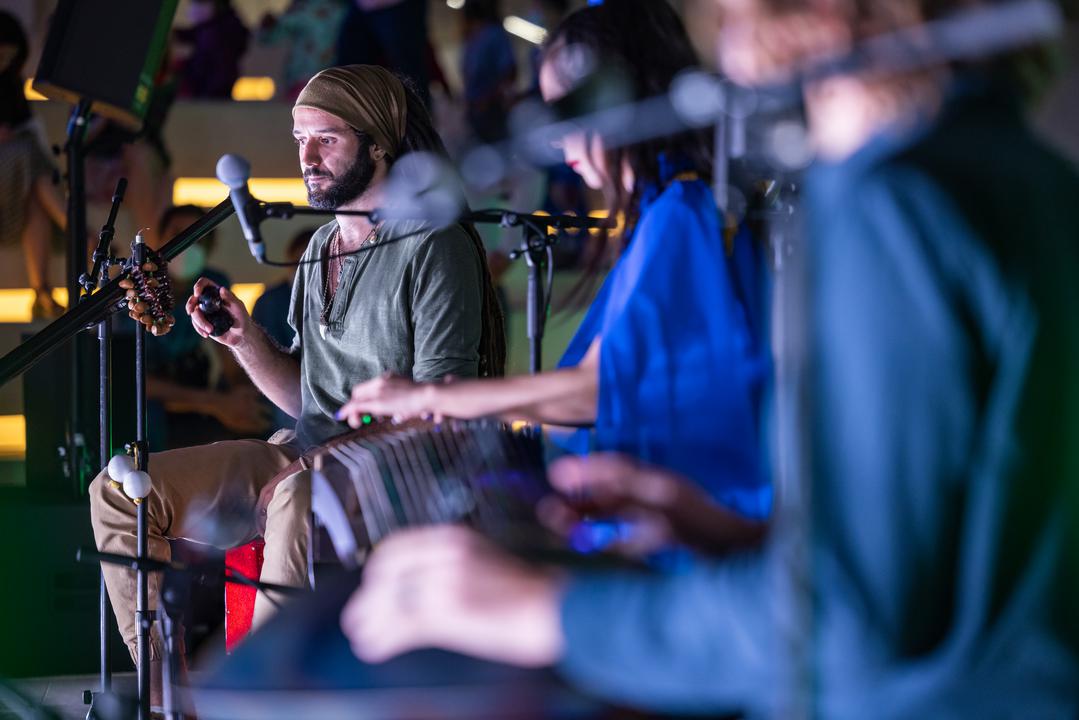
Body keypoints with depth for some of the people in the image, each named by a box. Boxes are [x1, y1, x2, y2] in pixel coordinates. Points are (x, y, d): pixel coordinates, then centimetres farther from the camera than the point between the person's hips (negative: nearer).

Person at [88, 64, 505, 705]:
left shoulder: (434, 245, -9)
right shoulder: (321, 248, 17)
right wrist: (244, 336, 1)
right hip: (304, 460, 9)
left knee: (300, 501, -42)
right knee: (118, 494, -4)